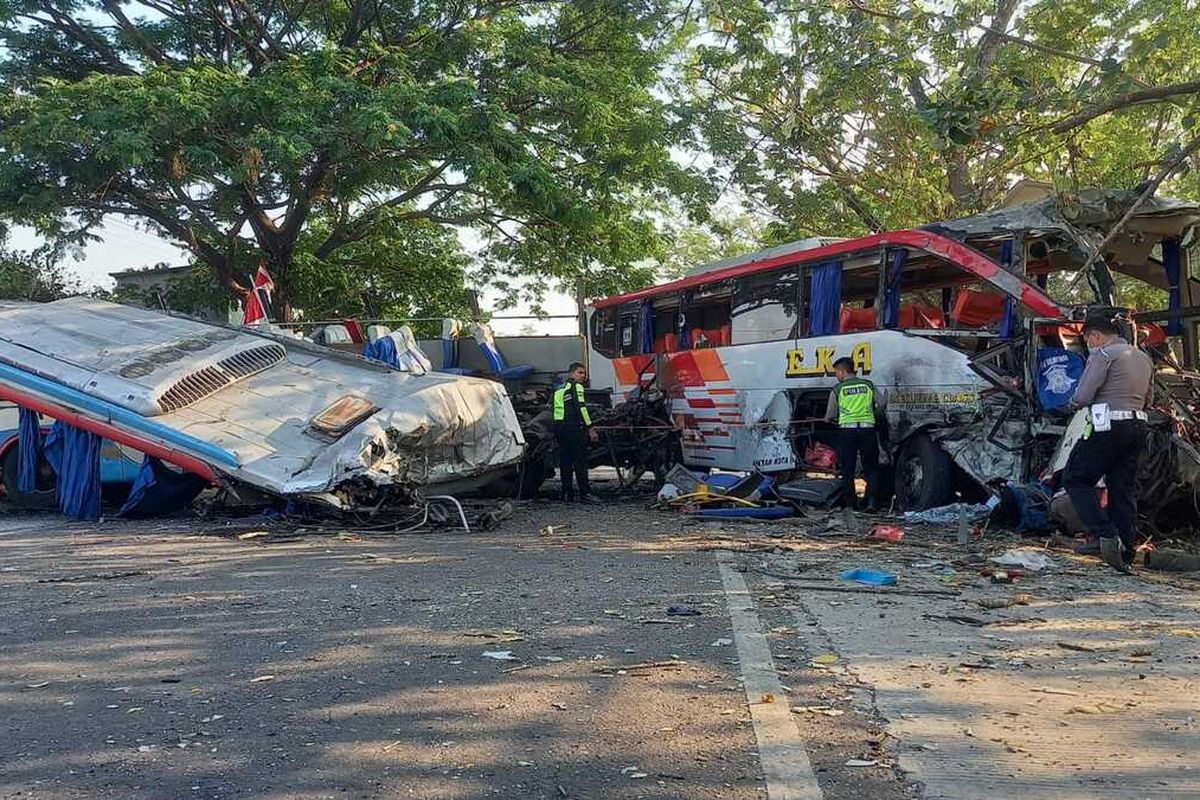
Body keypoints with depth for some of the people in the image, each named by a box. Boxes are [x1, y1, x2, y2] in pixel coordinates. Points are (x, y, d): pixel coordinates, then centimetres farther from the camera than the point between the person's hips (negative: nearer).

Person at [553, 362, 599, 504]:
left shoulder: (559, 388, 22)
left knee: (565, 461, 9)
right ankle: (585, 494, -11)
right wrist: (590, 428, -13)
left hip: (558, 426, 9)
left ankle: (567, 494, 9)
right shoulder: (576, 386, -4)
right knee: (580, 461, -8)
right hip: (573, 427, -8)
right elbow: (580, 408, -13)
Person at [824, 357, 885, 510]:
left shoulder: (838, 389, 3)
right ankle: (872, 501, -4)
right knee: (871, 468, 9)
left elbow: (830, 415, 7)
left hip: (847, 430, -1)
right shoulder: (868, 385, 10)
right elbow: (882, 403, 9)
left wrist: (828, 420, 31)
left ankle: (849, 504, 8)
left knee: (847, 469, 7)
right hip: (867, 428, 2)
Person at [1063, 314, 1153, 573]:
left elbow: (1082, 396, -12)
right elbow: (1147, 400, 24)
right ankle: (1126, 554, 11)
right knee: (1124, 490, 11)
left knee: (1075, 479, 0)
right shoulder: (1144, 358, 18)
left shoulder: (1103, 354, -8)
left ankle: (1106, 535, -15)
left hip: (1108, 428, -8)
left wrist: (1073, 404, 8)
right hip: (1138, 427, 8)